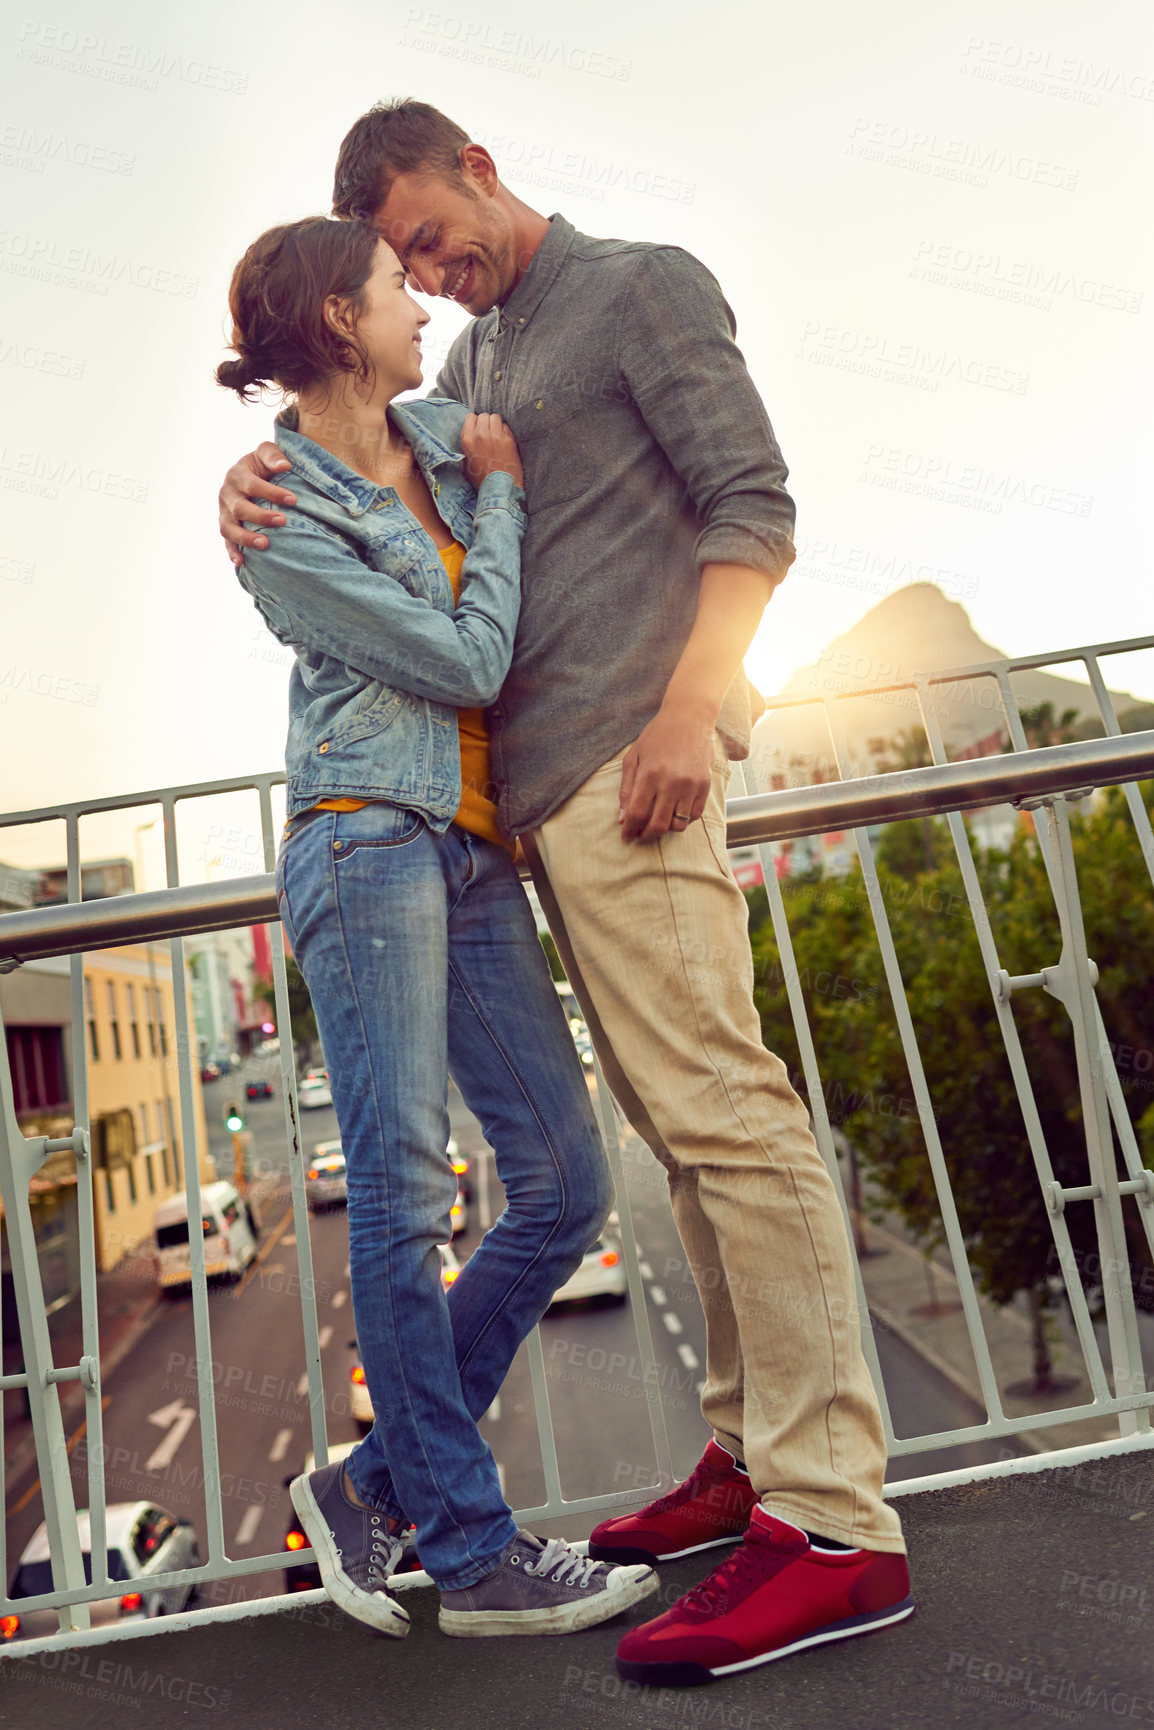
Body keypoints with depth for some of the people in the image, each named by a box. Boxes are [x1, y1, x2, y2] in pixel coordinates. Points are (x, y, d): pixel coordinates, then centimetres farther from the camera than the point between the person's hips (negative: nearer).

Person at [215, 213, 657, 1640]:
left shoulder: (443, 431, 17)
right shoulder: (279, 518, -4)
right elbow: (467, 659, -8)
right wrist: (499, 495, 3)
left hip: (476, 858, 7)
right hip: (371, 846, -7)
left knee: (564, 1181, 2)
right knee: (403, 1194, -7)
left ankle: (378, 1481, 15)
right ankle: (474, 1552, 6)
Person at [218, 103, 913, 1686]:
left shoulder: (643, 287, 7)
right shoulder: (472, 362, 28)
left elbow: (754, 504, -4)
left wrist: (691, 705, -18)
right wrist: (262, 471, 3)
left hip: (625, 751, -8)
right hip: (538, 781, 8)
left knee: (714, 1103, -14)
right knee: (675, 1118, 6)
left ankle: (836, 1521, -9)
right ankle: (753, 1450, 15)